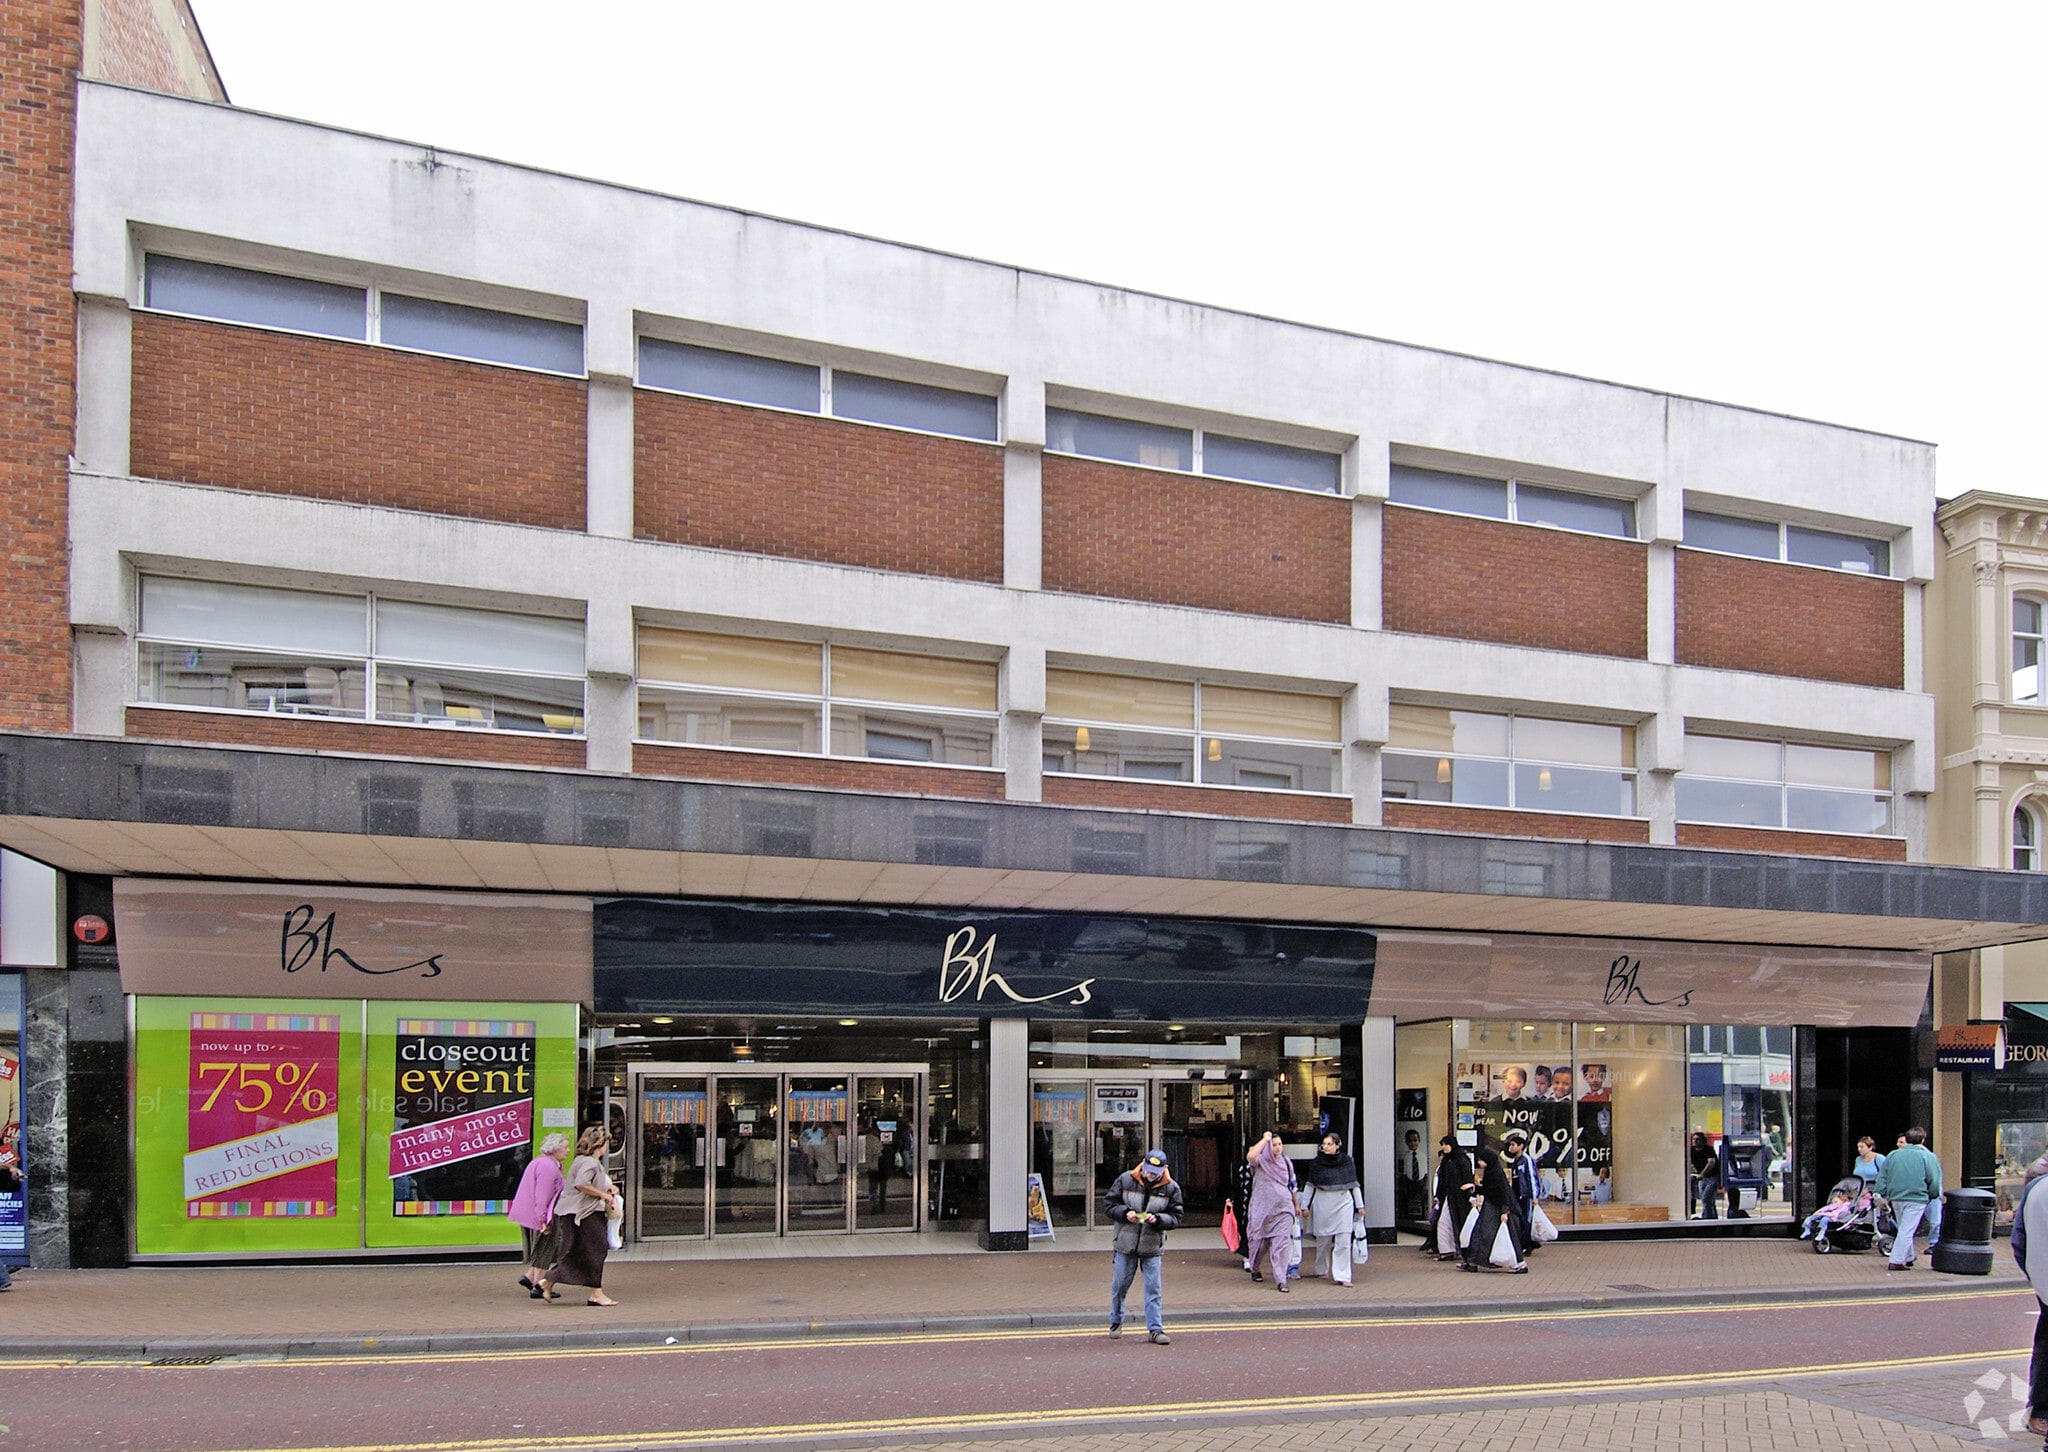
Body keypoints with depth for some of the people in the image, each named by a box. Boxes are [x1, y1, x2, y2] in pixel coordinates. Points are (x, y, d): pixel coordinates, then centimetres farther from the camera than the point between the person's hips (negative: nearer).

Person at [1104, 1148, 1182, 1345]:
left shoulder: (1171, 1188, -4)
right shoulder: (1125, 1180, -5)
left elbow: (1176, 1218, -3)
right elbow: (1108, 1204, 0)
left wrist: (1157, 1219, -22)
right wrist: (1125, 1213, -18)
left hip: (1152, 1247, 0)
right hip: (1126, 1244, 0)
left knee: (1153, 1289, 0)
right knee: (1119, 1286, 11)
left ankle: (1155, 1329, 6)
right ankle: (1116, 1323, 29)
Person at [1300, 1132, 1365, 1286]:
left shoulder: (1347, 1162, 1)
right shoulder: (1317, 1163, 1)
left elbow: (1354, 1185, 8)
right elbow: (1310, 1186, 7)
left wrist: (1360, 1206, 9)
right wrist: (1305, 1206, 6)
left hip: (1344, 1203, -1)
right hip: (1323, 1204, 1)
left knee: (1343, 1241, -7)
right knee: (1323, 1240, 10)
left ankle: (1342, 1276, -5)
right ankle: (1321, 1270, 28)